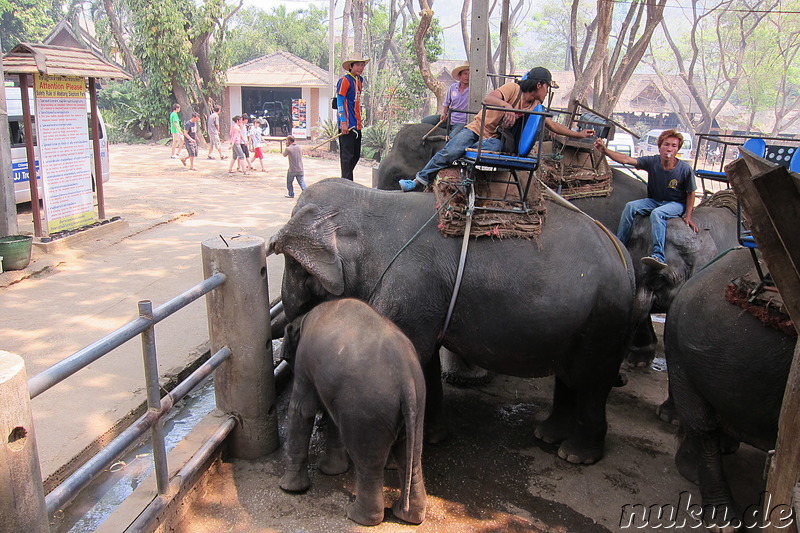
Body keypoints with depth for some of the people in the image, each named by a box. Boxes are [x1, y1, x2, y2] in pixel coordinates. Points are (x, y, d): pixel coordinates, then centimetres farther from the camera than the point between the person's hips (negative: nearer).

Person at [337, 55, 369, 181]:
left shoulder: (360, 80, 17)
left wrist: (360, 120, 19)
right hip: (347, 125, -9)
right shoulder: (344, 80, -8)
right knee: (347, 155, -7)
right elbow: (340, 102, -12)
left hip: (357, 125, 9)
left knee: (356, 155, 12)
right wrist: (343, 122, -19)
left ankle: (347, 180, 22)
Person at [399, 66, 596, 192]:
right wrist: (507, 106, -41)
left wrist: (579, 134, 24)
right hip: (476, 129, -4)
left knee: (495, 147, -35)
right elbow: (488, 99, -24)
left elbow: (553, 126, 23)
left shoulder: (536, 107, 12)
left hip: (495, 138, 4)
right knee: (451, 151, -28)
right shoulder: (514, 88, -9)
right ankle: (418, 180, -17)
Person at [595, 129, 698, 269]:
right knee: (630, 206, -21)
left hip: (676, 204, -4)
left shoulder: (685, 169, -16)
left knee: (656, 213, -35)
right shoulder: (652, 162, -11)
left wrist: (688, 216, -8)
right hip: (654, 201, 4)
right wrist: (605, 151, -33)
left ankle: (658, 256, -44)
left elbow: (690, 194, -3)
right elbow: (626, 160, -20)